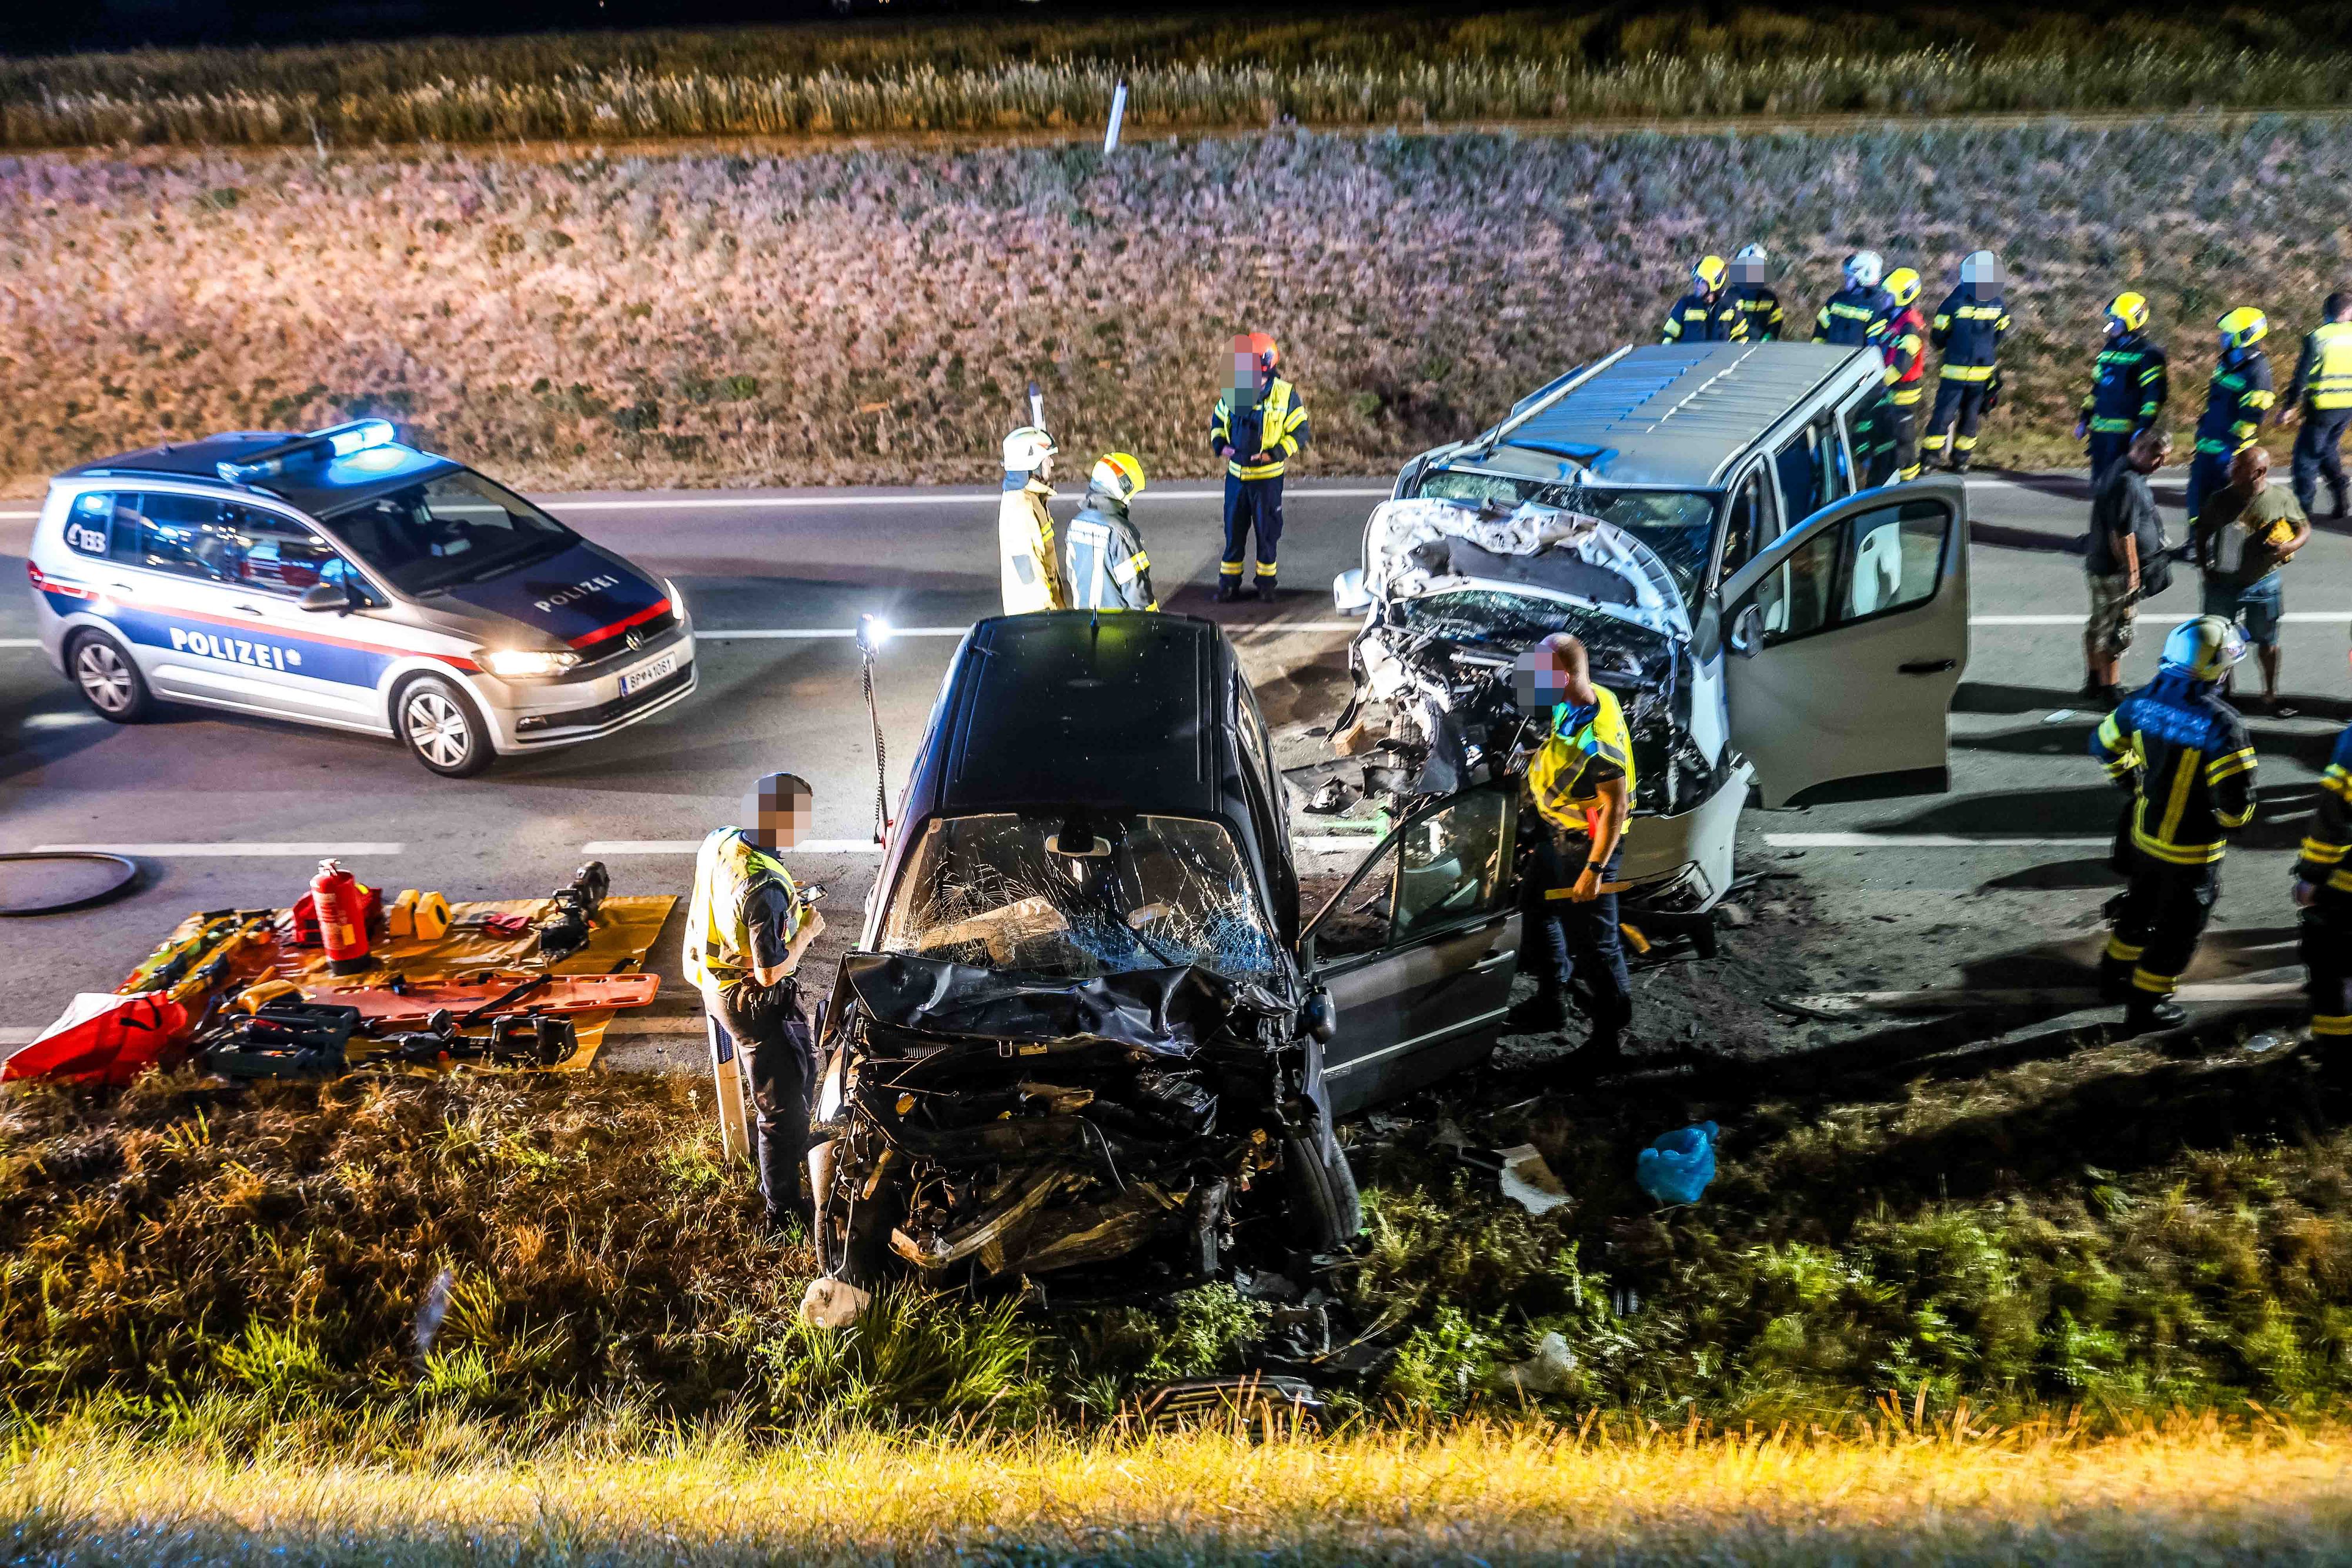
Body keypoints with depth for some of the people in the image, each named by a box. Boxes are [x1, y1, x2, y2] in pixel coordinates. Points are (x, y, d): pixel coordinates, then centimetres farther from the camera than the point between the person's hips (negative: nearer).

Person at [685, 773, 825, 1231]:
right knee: (782, 1106, 9)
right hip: (753, 1003, -9)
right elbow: (770, 973, -28)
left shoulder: (717, 842, -9)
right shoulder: (768, 888, -36)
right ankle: (783, 1206, 26)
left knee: (801, 1069, 30)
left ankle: (795, 1149, 53)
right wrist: (806, 931, -14)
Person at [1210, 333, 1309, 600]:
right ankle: (1228, 582, 19)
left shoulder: (1285, 394, -9)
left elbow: (1300, 431, -5)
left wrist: (1276, 454, -17)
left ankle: (1266, 582, 20)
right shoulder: (1233, 392, 2)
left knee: (1267, 532, 7)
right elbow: (1218, 420, 18)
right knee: (1233, 531, 9)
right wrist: (1219, 443, -2)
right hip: (1236, 474, 3)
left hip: (1268, 476, -3)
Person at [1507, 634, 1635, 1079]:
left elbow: (1616, 806, -28)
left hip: (1586, 842, -10)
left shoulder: (1596, 736, -33)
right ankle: (1551, 1004, 44)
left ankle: (1610, 1037, 19)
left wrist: (1594, 870, -25)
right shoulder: (1575, 701, -6)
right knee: (1537, 909, 25)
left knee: (1594, 941, 2)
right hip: (1556, 830, 10)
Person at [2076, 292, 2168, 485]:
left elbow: (2154, 394, -13)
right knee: (2098, 482, 11)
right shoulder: (2109, 349, 17)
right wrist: (2084, 419, 20)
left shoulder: (2148, 354, -7)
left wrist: (2143, 427, -20)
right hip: (2099, 429, 8)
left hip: (2123, 432, -8)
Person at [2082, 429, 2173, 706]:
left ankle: (2093, 683, 31)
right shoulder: (2128, 483, -24)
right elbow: (2123, 535, -25)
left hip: (2099, 563, 11)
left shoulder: (2121, 471, 9)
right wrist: (2133, 574, -19)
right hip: (2116, 571, -11)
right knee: (2117, 632, 1)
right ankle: (2110, 691, 12)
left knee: (2098, 626, 19)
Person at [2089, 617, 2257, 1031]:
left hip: (2144, 837, 6)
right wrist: (2229, 823, -5)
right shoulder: (2221, 725, -29)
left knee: (2140, 907, 28)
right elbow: (2236, 799, -27)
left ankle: (2114, 975, 44)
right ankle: (2145, 1005, 24)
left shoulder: (2142, 701, -11)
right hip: (2193, 851, -6)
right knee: (2178, 928, 13)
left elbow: (2104, 744, 6)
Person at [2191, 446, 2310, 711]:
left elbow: (2305, 529, 3)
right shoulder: (2220, 499, -7)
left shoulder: (2281, 499, -9)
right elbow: (2201, 535, 4)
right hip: (2223, 582, 1)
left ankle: (2270, 694, 27)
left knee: (2267, 642, 12)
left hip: (2263, 584, -1)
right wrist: (2205, 568, -5)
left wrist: (2290, 546, -18)